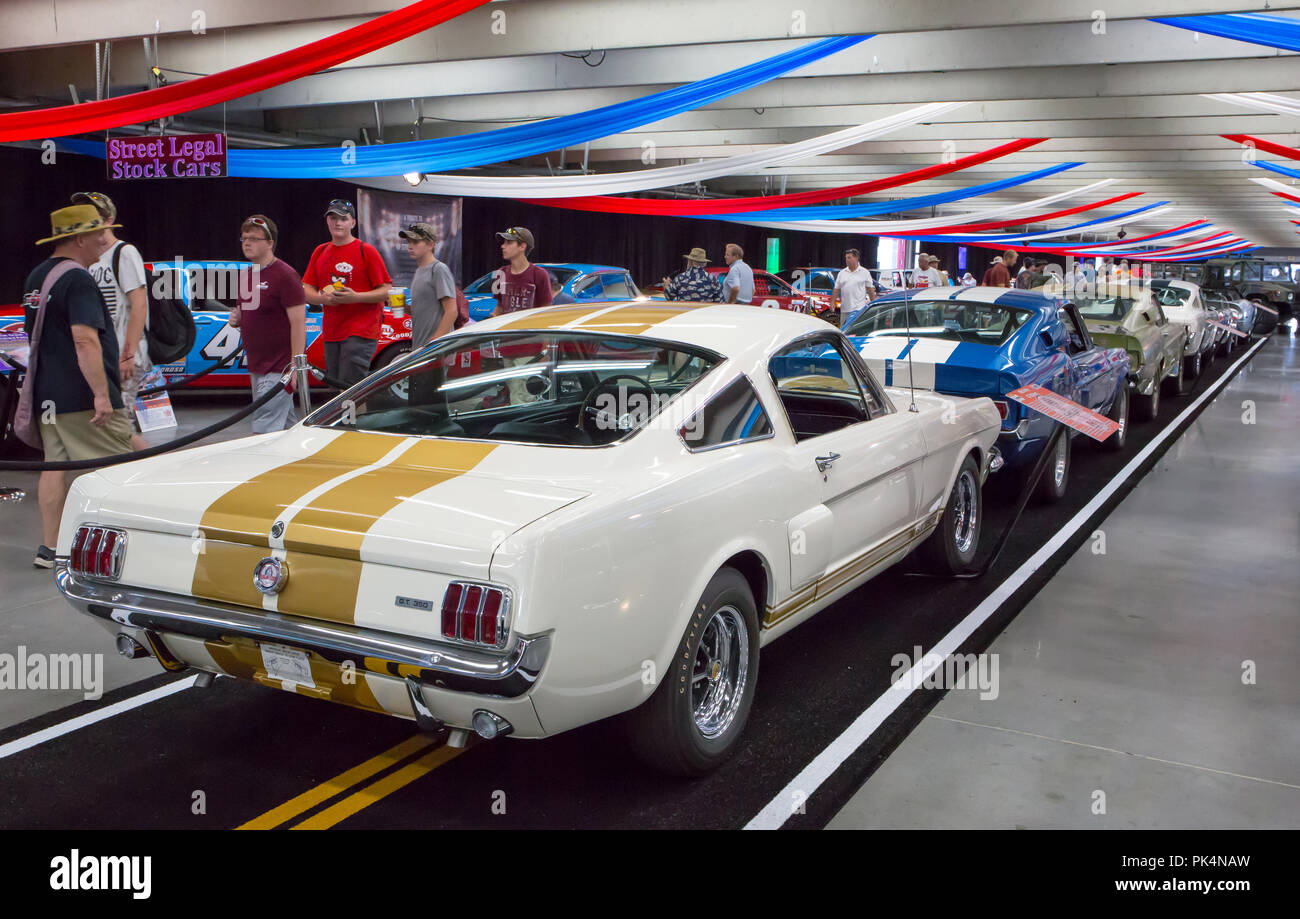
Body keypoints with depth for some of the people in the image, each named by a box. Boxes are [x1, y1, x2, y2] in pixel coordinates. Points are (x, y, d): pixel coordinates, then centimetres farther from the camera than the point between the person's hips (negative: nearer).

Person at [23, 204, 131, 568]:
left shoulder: (36, 276, 16)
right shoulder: (78, 280, -15)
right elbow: (85, 340, -25)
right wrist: (101, 394, -27)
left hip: (47, 395, 9)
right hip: (82, 398, -9)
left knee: (55, 466, 11)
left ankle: (50, 548, 13)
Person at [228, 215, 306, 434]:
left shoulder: (285, 276, -13)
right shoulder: (246, 276, 14)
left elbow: (299, 323, -17)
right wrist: (236, 319, 1)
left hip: (279, 367, -9)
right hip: (256, 366, 9)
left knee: (265, 429, -12)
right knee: (288, 425, 17)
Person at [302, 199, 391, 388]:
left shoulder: (366, 251, -2)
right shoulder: (320, 252, 14)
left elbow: (386, 292, -6)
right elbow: (306, 291, 14)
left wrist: (356, 297, -20)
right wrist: (323, 298, -9)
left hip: (360, 332, -6)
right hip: (331, 333, 6)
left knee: (349, 389, -15)